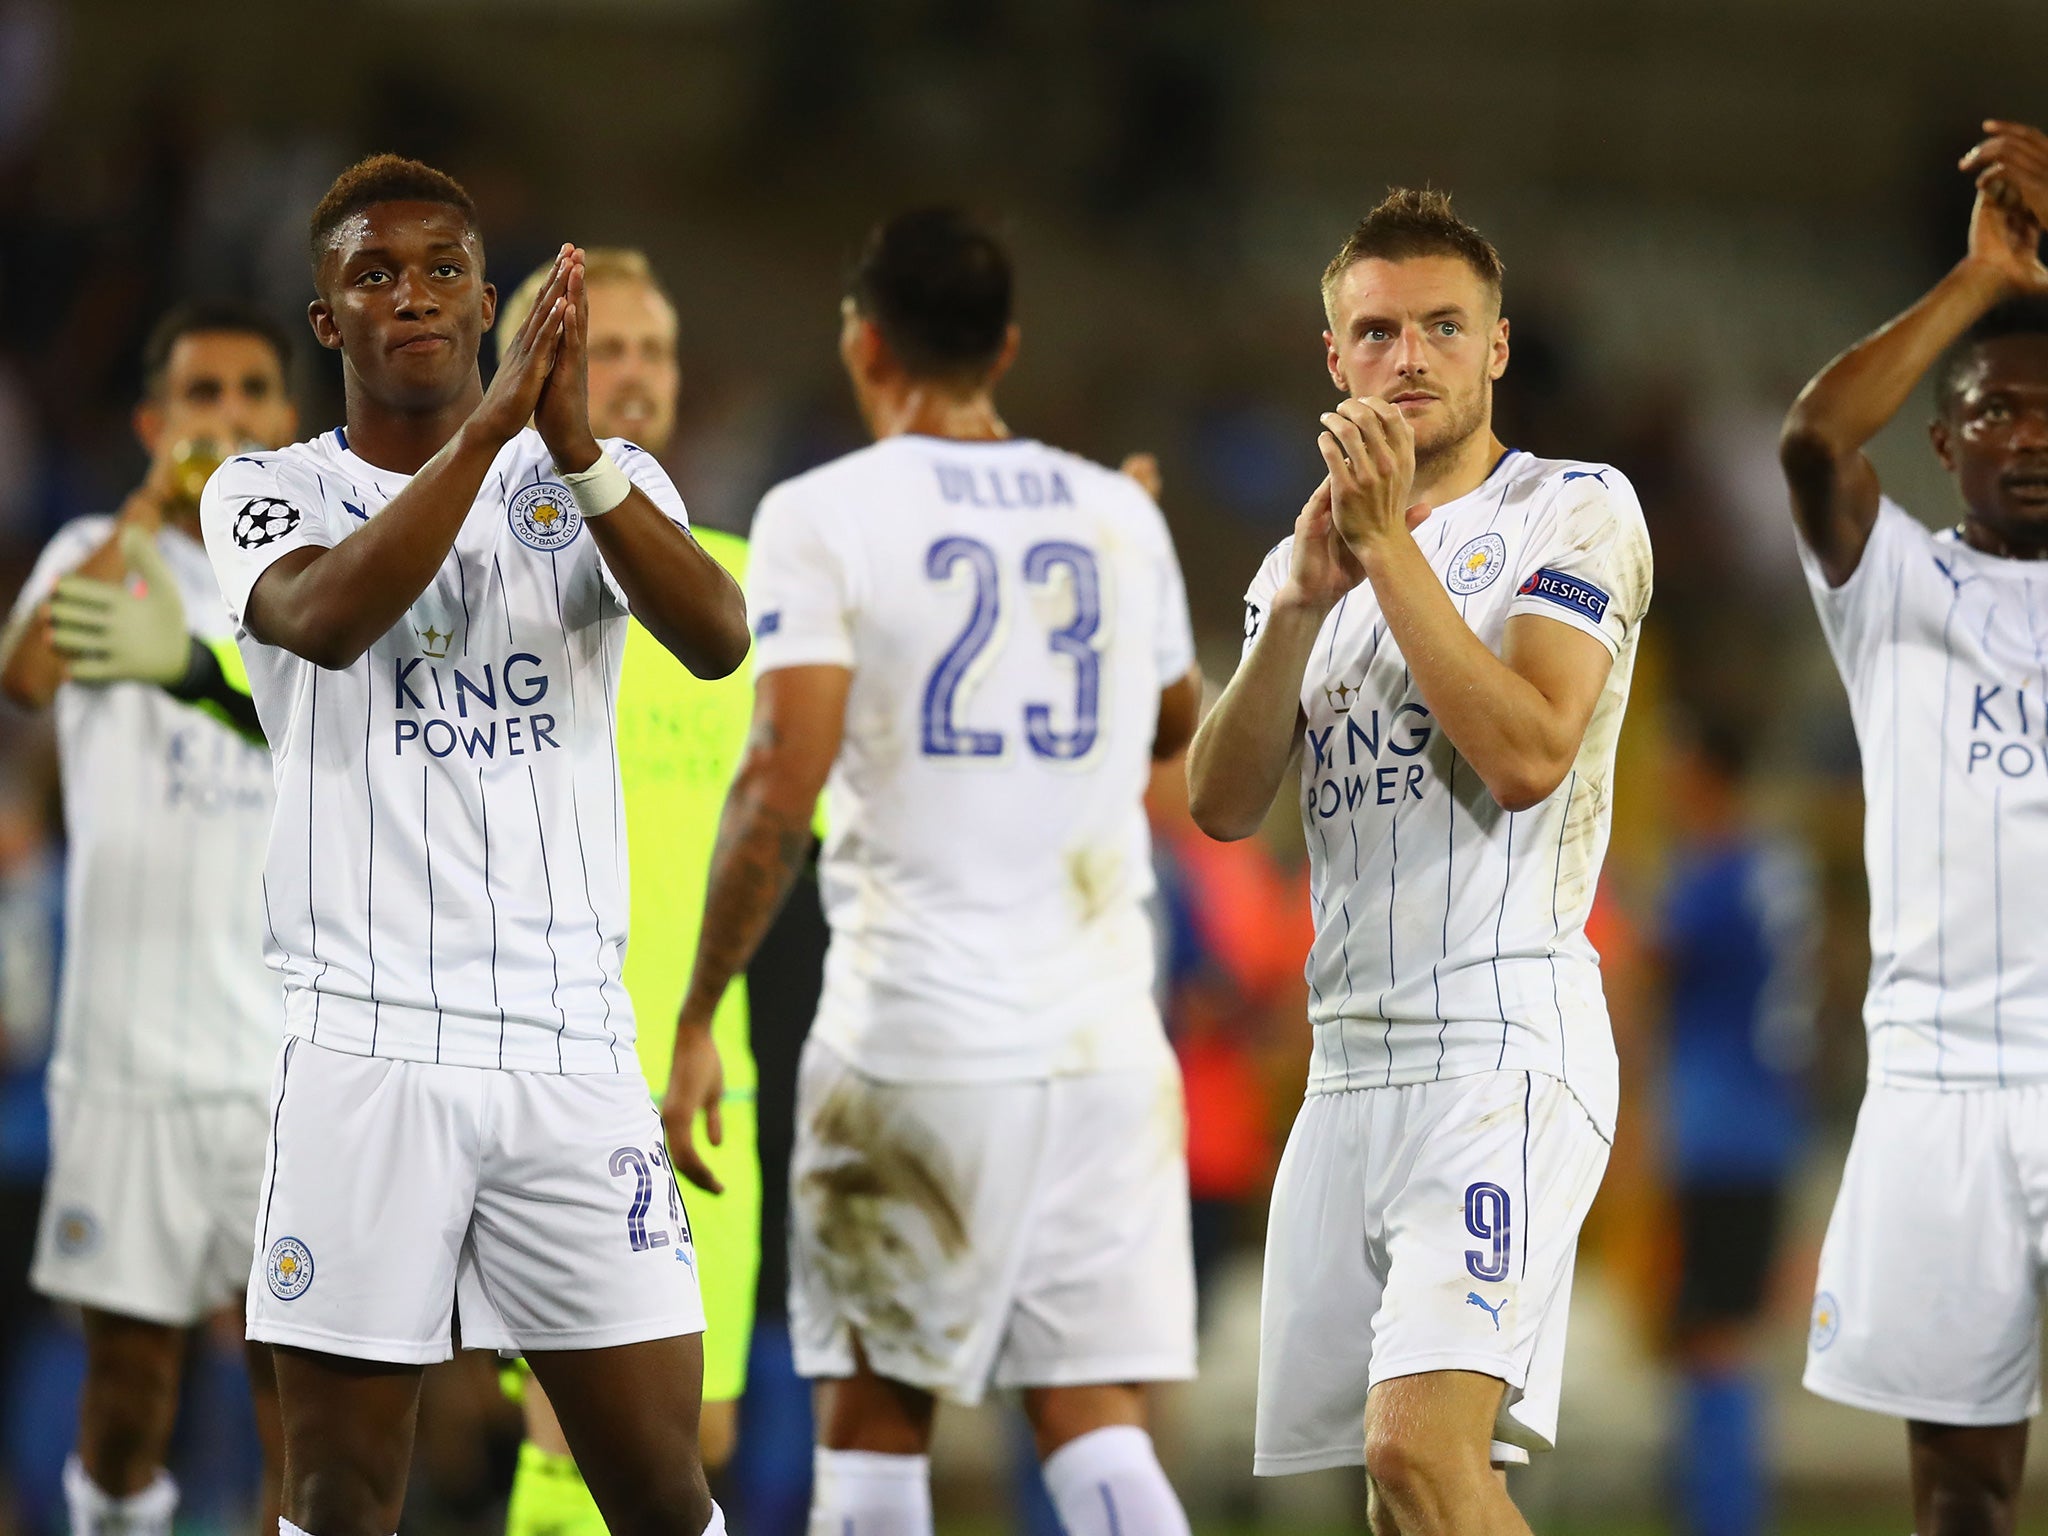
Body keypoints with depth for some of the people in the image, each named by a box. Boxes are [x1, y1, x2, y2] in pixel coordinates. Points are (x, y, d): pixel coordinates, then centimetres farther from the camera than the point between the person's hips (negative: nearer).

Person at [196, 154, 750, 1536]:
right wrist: (491, 422, -23)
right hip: (368, 1045, -1)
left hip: (572, 1045, 1)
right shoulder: (266, 492, 5)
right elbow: (327, 620, -18)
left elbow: (717, 641, -11)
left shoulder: (606, 479, 10)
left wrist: (575, 444, -23)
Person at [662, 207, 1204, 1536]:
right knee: (1099, 1427, 1)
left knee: (874, 1424, 9)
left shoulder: (827, 516, -4)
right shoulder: (1122, 516, 9)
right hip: (1104, 1035, 3)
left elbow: (781, 789, -13)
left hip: (911, 1038, -3)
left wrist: (697, 1021, -7)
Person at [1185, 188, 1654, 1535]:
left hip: (1507, 1044, -7)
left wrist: (1389, 543, -13)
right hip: (1352, 1060, 7)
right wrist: (1301, 602, -5)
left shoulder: (1575, 512, 0)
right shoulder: (1310, 558, 20)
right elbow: (1224, 806, 8)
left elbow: (1525, 754, -15)